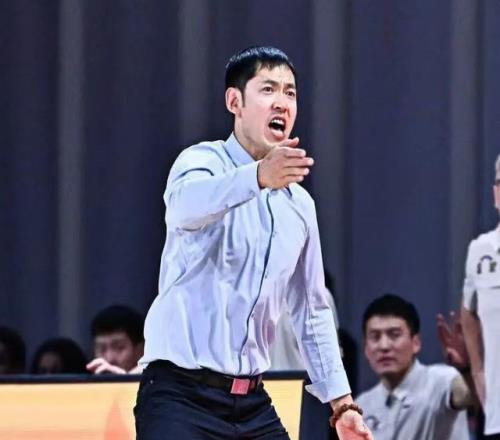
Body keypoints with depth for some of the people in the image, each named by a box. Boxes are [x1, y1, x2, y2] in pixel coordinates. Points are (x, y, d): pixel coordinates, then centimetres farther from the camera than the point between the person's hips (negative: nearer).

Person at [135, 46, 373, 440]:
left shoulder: (299, 204, 14)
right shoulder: (204, 161, -6)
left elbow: (312, 310, 23)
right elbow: (186, 205, -33)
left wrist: (342, 402, 19)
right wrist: (259, 177, -51)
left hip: (252, 404, 7)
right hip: (182, 396, -7)